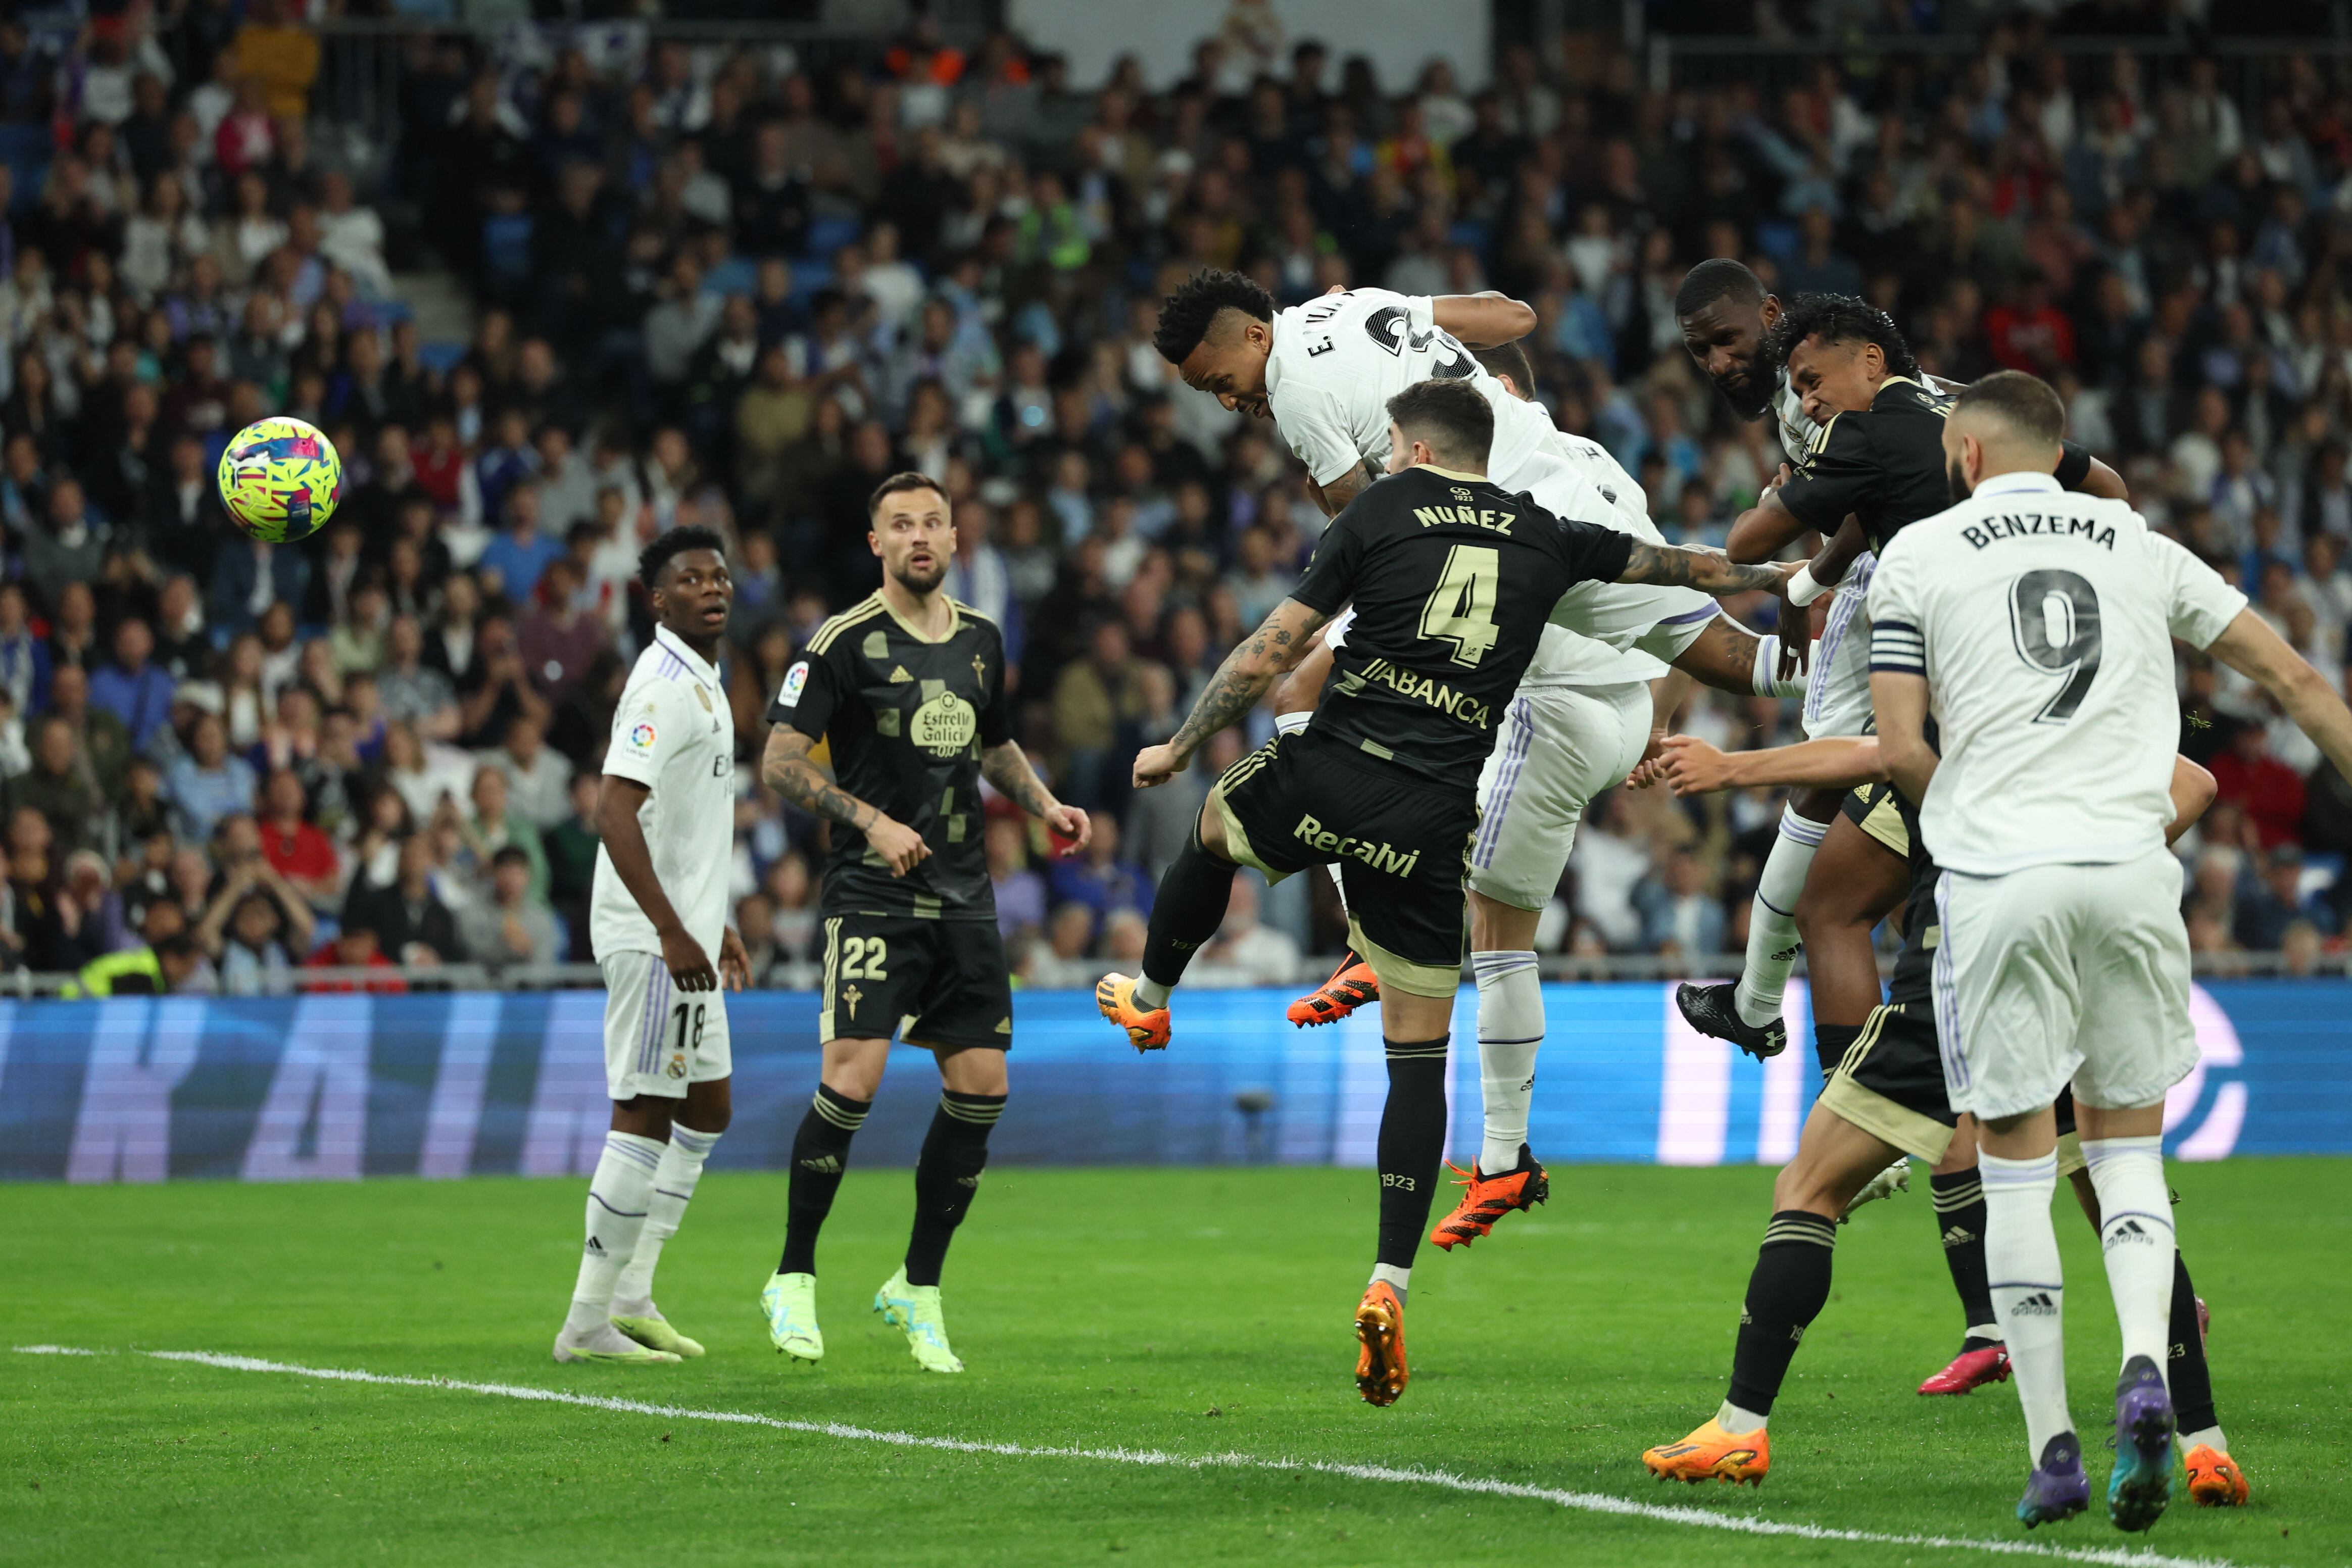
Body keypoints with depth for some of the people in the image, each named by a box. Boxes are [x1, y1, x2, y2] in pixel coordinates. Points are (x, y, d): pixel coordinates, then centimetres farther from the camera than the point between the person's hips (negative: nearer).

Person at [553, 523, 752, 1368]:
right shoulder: (664, 686, -16)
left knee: (708, 1108, 15)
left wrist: (714, 925, 26)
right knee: (645, 1116, -8)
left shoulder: (702, 683, 16)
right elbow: (616, 811, -25)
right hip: (652, 938, -10)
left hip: (683, 934, 10)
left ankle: (632, 1297, 20)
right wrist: (672, 932, -28)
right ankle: (589, 1322, -4)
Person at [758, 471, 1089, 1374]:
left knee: (980, 1086, -1)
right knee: (853, 1077, -17)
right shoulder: (844, 642, -6)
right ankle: (793, 1281, -1)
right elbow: (779, 763, -9)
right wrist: (871, 820, -20)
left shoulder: (980, 639, 12)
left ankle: (918, 1289, 13)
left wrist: (1045, 806, 11)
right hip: (871, 894, -6)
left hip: (963, 895, 6)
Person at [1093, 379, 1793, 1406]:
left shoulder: (1383, 511, 3)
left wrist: (1179, 746, 10)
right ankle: (1391, 1284, -2)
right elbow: (1680, 567, 26)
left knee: (1214, 829, 35)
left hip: (1330, 778, -2)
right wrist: (1779, 579, 45)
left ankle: (1147, 998, 54)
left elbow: (1275, 647, 0)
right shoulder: (1546, 540, 11)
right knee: (1419, 1053, 7)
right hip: (1434, 821, 2)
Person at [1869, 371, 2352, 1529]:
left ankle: (2052, 1448, 4)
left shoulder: (1919, 554, 5)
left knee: (2016, 1161, 6)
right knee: (2127, 1145, 13)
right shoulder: (2139, 545, 13)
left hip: (1998, 878, -2)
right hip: (2130, 867, 2)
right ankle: (2145, 1370, -13)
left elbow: (1899, 749, 0)